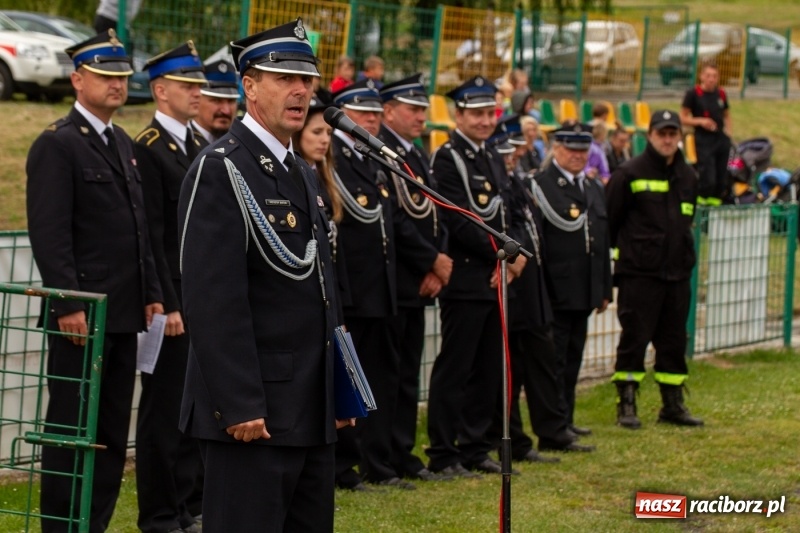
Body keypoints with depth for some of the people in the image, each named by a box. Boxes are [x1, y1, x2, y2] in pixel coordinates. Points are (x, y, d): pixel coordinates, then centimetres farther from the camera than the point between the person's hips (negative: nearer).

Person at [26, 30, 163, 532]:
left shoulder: (124, 143, 17)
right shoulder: (57, 144, -8)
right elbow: (49, 233, -15)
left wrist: (152, 295, 13)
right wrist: (68, 305, -20)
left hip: (124, 315, 8)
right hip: (81, 314, -8)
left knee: (113, 432, 9)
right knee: (72, 428, -2)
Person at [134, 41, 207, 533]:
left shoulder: (201, 147, 14)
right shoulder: (148, 150, -11)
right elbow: (150, 235, -15)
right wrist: (168, 305, -18)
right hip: (173, 300, -8)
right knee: (165, 408, 0)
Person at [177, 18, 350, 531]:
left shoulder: (303, 173, 17)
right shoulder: (219, 171, -12)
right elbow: (214, 300, -19)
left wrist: (338, 392, 18)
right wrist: (239, 406, -22)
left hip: (311, 410, 9)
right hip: (253, 410, -9)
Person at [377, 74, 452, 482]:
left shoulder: (418, 156, 18)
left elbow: (435, 217, 14)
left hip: (419, 283, 9)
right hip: (392, 281, -8)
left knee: (409, 371, 10)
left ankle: (403, 454, 15)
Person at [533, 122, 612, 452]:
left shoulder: (594, 189, 17)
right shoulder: (540, 186, -8)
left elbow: (602, 240, 20)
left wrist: (605, 289, 18)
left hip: (584, 292, 8)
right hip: (554, 291, -8)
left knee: (572, 359, 15)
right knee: (554, 361, -7)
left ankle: (564, 420, 26)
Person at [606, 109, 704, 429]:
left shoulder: (687, 177, 12)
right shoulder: (630, 174, -6)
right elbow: (609, 220, -4)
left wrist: (683, 255, 16)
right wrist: (625, 252, -1)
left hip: (677, 275, 6)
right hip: (638, 274, -6)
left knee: (674, 340, 10)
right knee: (634, 339, -3)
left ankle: (673, 405, 18)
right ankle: (626, 405, 3)